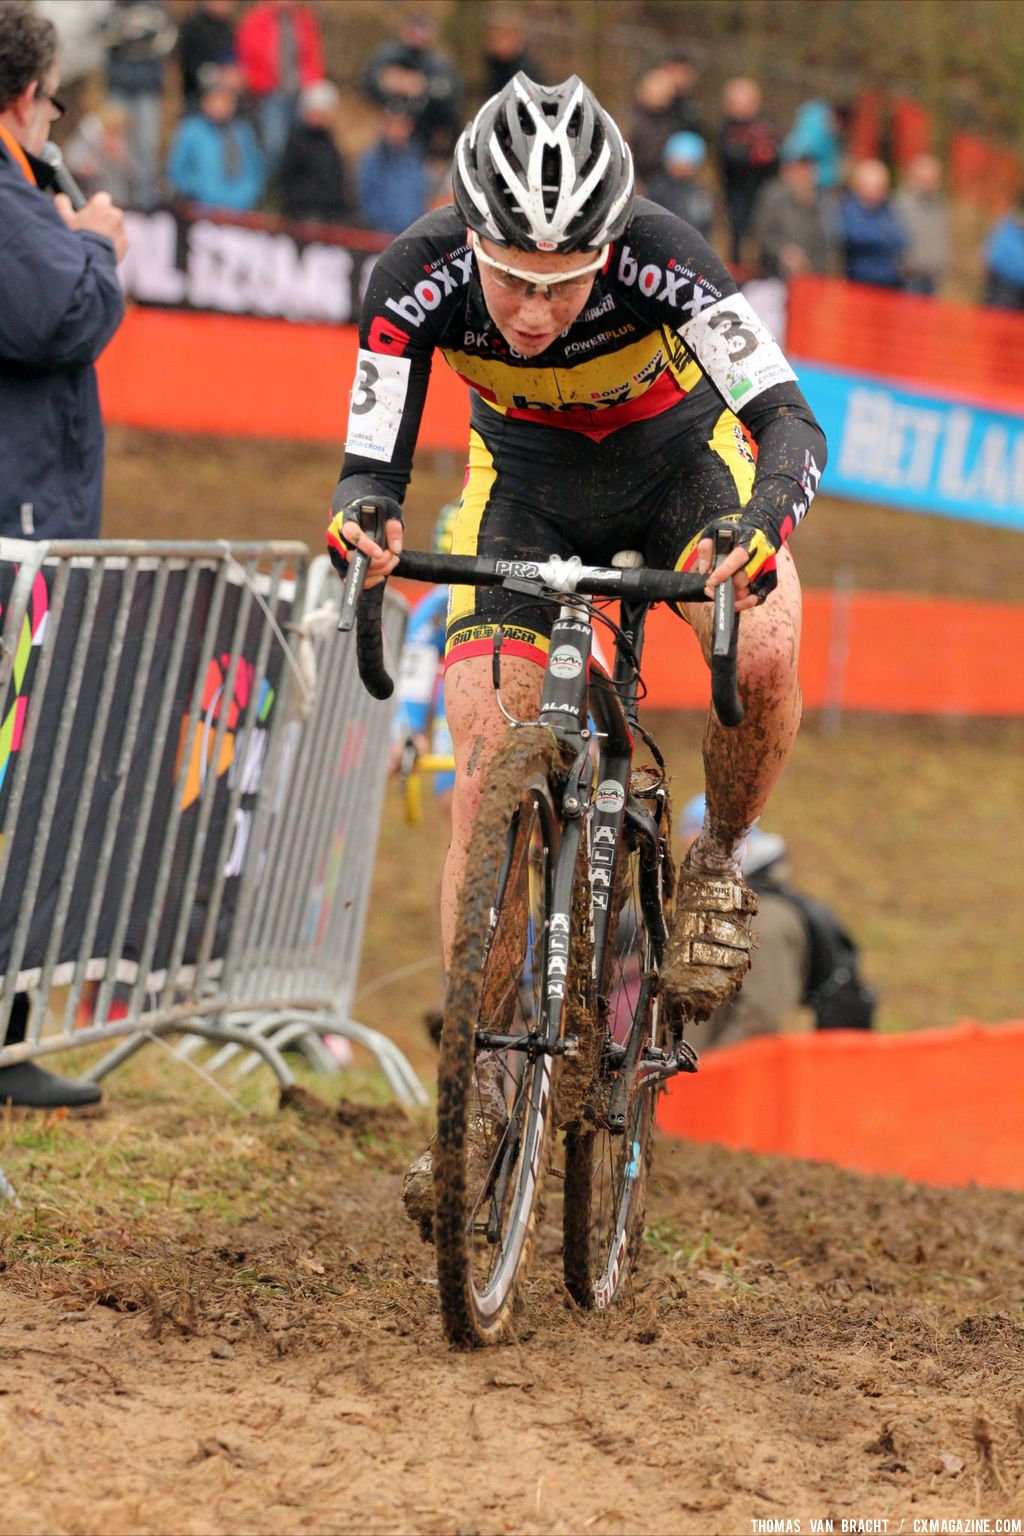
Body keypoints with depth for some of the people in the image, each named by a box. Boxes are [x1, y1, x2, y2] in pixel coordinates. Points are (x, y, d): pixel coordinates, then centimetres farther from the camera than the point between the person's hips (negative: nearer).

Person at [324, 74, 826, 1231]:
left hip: (681, 461, -1)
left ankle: (720, 864, 0)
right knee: (487, 776, -12)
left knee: (763, 659, -31)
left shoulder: (658, 259, -36)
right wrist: (361, 523, -49)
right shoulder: (418, 279, -31)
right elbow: (372, 465, -26)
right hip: (526, 485, 1)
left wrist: (754, 528, -59)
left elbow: (790, 420, -40)